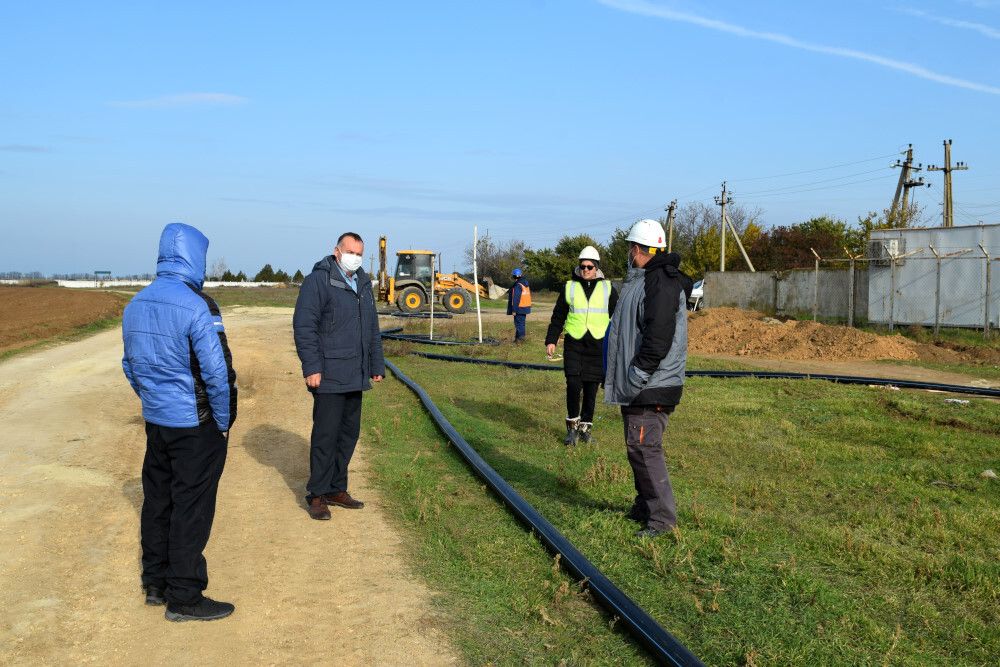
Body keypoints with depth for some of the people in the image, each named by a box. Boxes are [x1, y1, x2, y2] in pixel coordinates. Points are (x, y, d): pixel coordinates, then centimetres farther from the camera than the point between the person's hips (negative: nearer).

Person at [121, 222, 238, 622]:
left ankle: (155, 584, 30)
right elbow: (217, 372, -19)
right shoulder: (197, 306, -19)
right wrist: (224, 422, -7)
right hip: (197, 427, -7)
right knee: (191, 510, 2)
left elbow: (130, 366, 14)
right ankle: (183, 598, 11)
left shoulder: (135, 306, 5)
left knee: (158, 501, 17)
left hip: (155, 423, 8)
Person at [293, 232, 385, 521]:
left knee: (349, 434, 11)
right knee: (326, 435, -3)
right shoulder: (317, 281, -7)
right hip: (328, 376, -7)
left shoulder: (363, 284, 17)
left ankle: (336, 489, 23)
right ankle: (316, 495, 9)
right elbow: (304, 326, -13)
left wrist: (377, 365, 19)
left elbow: (373, 330, 23)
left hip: (356, 377, 8)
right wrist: (311, 367, -18)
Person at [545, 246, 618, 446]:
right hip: (574, 344, 0)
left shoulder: (608, 289, 7)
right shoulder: (570, 287, 7)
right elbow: (557, 317, 11)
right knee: (573, 384, -11)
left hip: (598, 345, 1)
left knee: (591, 388, 5)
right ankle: (573, 424, 7)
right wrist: (551, 340, 3)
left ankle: (586, 425, 19)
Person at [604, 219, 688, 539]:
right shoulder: (640, 280, 17)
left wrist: (636, 377, -22)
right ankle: (644, 508, 29)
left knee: (644, 448, -10)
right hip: (637, 384, 11)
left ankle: (662, 518, -2)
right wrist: (624, 379, 21)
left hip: (651, 388, -11)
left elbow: (658, 339, -24)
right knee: (638, 447, 17)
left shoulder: (661, 283, -17)